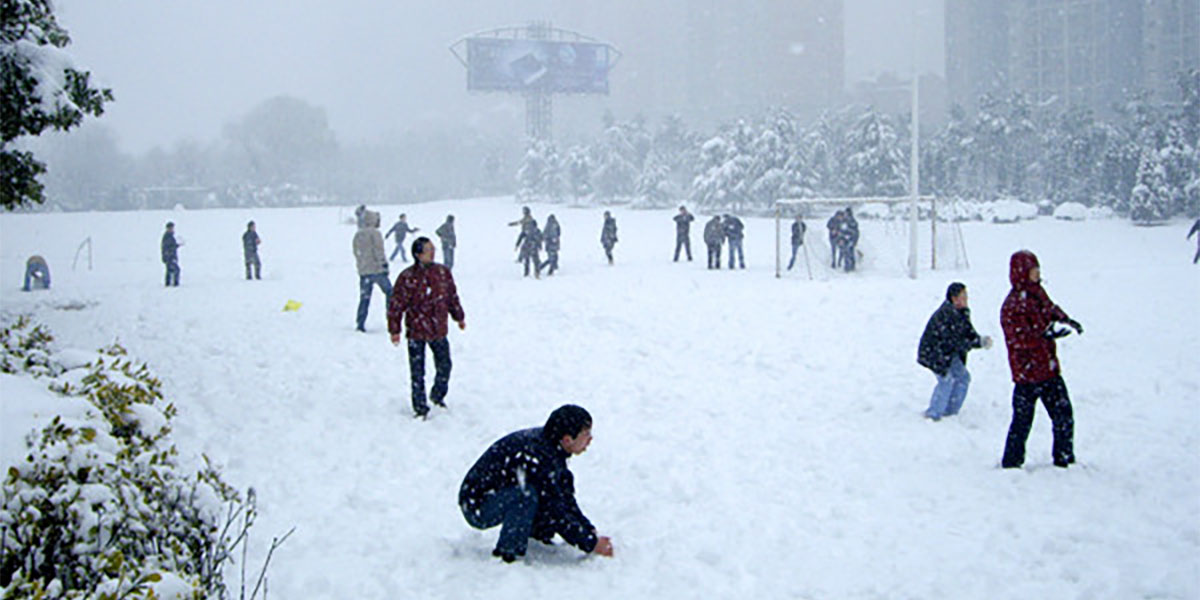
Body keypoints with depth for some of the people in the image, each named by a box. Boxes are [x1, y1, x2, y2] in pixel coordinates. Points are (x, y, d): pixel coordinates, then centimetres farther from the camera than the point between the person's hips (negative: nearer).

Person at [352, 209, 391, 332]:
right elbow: (379, 250, -14)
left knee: (364, 297, 8)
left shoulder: (358, 234, 12)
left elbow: (356, 253, 17)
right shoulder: (374, 233, -10)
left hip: (363, 271, 6)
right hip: (377, 270, -6)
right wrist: (384, 264, -10)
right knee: (389, 292, 9)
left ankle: (360, 323, 2)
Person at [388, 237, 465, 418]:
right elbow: (396, 305, -9)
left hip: (439, 330, 4)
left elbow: (452, 296, 15)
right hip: (416, 332, -4)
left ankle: (438, 396, 37)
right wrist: (394, 330, -10)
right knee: (417, 372, 2)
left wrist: (459, 317, 22)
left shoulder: (443, 272, 2)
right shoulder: (407, 278, -13)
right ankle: (420, 407, 15)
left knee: (444, 366, 12)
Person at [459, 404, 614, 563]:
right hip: (476, 509, -9)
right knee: (527, 494, -36)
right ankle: (506, 552, -18)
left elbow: (566, 498, 8)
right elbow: (555, 513, -25)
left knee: (564, 480, 2)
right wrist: (591, 543, -18)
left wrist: (590, 530, 3)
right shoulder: (537, 456, -30)